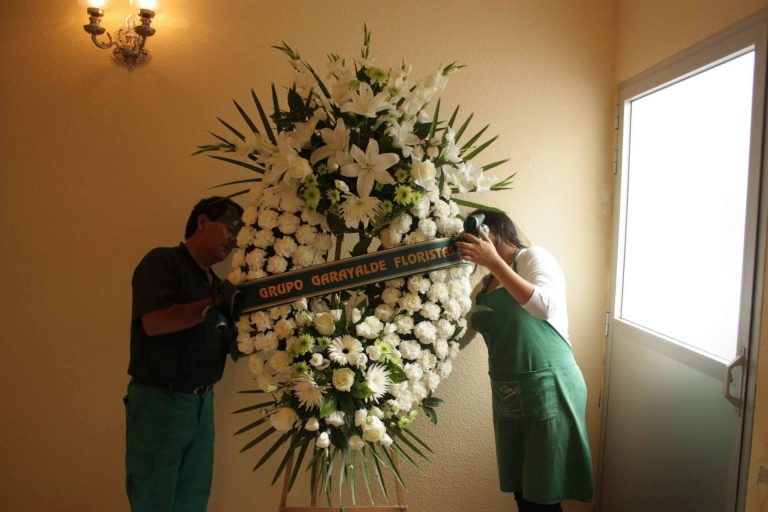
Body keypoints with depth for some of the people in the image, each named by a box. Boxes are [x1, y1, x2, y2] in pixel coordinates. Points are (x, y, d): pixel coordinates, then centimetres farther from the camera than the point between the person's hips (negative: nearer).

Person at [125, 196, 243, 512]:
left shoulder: (217, 284, 15)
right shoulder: (162, 261, -6)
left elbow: (232, 342, 13)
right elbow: (155, 323, -21)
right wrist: (218, 304, -18)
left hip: (202, 403, 7)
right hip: (158, 401, -7)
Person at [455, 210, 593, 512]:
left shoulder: (532, 257, -4)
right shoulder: (482, 288, 15)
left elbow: (546, 306, -23)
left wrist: (493, 262, -25)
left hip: (549, 390, -6)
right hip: (507, 397, 6)